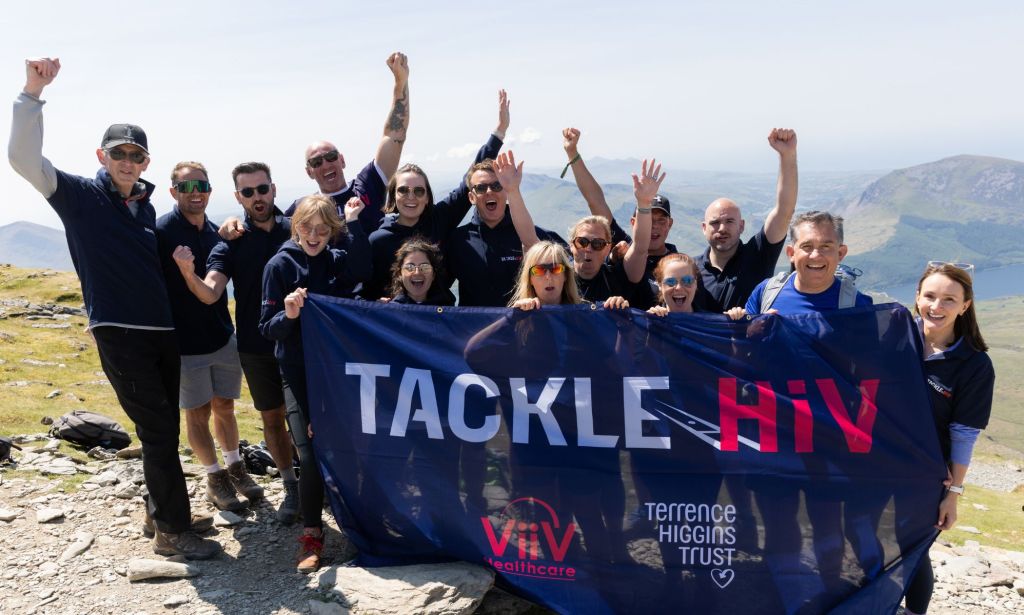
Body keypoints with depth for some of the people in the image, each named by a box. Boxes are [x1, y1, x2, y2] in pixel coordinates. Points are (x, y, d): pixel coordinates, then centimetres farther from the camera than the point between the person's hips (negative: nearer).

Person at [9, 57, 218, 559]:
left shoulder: (145, 204, 13)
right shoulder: (80, 195, -3)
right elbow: (23, 158, -18)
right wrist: (33, 92, -27)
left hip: (163, 329, 6)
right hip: (119, 333, -6)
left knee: (163, 429, 13)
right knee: (158, 431, -6)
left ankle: (162, 512, 28)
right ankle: (172, 531, 5)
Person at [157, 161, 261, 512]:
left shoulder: (217, 232, 7)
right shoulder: (160, 232, -11)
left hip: (223, 338, 5)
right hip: (184, 344, -5)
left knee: (224, 407, 15)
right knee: (197, 414, 9)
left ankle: (235, 467, 31)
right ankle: (215, 477, 23)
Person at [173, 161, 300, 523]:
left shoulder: (295, 229, -3)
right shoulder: (231, 242, -3)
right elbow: (210, 294, -14)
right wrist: (188, 273, -35)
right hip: (256, 346, 1)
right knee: (272, 416, 11)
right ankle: (292, 488, 26)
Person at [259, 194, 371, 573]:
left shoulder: (337, 261, 6)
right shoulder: (281, 264, -2)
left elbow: (362, 271, -18)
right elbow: (267, 327, -4)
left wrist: (354, 222, -18)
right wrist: (288, 315, -24)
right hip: (298, 374, -2)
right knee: (310, 454, -10)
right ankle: (311, 535, 7)